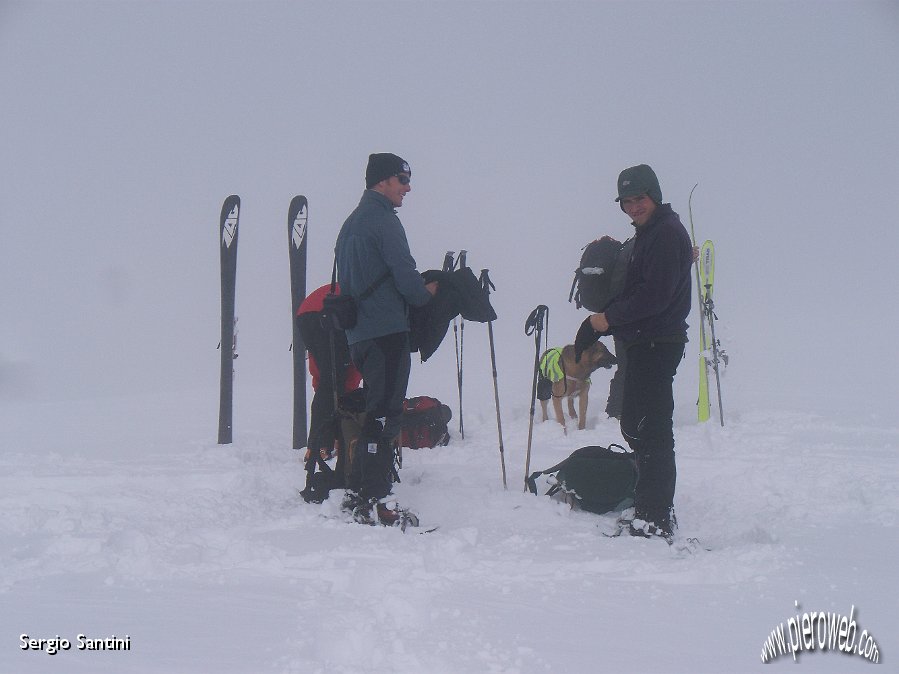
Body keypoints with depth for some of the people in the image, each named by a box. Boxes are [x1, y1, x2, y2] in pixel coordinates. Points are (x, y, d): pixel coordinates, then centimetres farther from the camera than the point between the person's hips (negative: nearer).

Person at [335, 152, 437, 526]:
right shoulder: (383, 219, -10)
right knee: (384, 414, -9)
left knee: (375, 412, 16)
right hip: (387, 331, -9)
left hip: (358, 333, 9)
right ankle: (375, 501, -12)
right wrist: (427, 293, 4)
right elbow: (405, 275, -17)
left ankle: (357, 492, 18)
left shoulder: (351, 223, 20)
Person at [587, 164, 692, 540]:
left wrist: (610, 319, -12)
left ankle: (654, 521, -10)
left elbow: (655, 294, -21)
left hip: (656, 345, -11)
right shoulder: (648, 234, 20)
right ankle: (656, 513, 23)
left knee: (650, 430, -11)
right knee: (635, 424, 15)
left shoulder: (666, 233, -13)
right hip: (644, 344, 11)